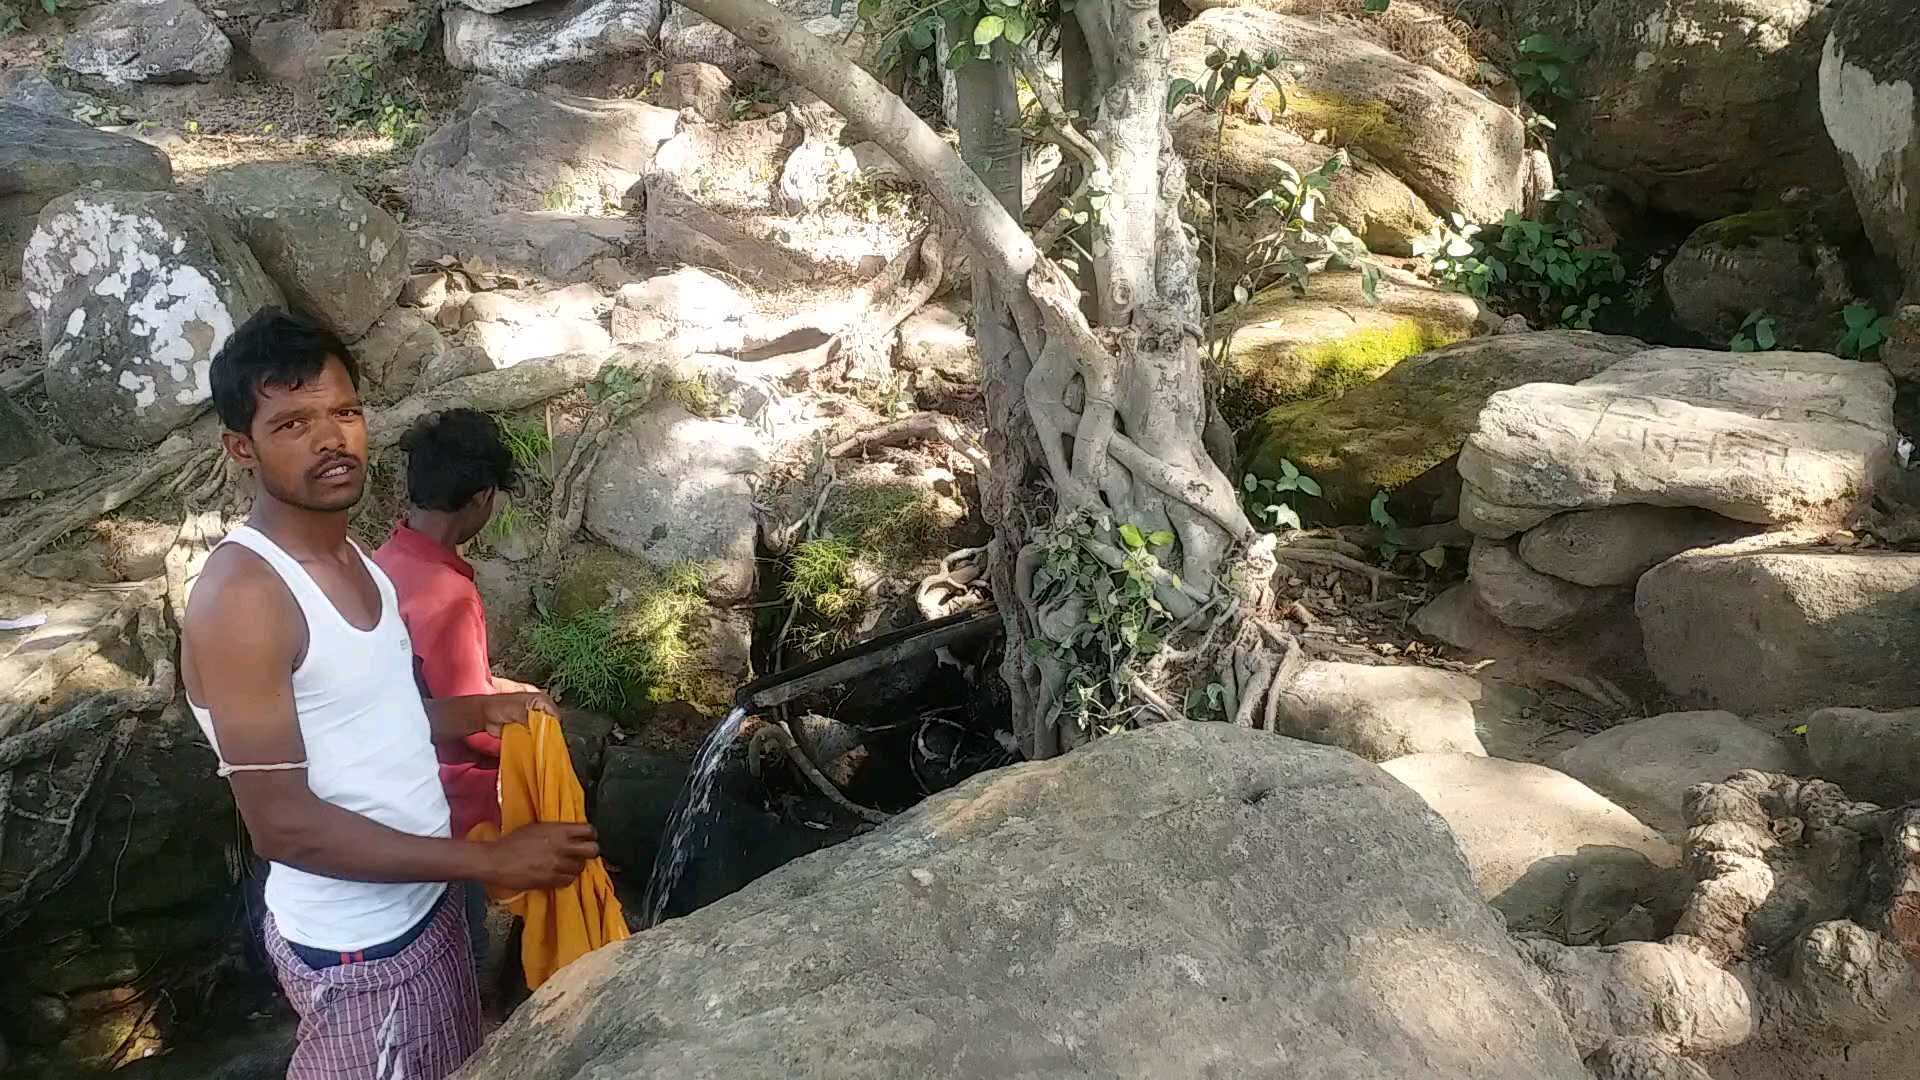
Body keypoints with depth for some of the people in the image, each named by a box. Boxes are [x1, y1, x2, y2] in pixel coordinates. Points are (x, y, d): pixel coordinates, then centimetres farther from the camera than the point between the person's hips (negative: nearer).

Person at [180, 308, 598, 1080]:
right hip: (354, 946, -8)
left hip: (424, 904, 8)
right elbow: (284, 824, -27)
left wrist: (480, 712, -1)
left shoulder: (353, 560, 2)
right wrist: (490, 861, -26)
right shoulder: (240, 597, -25)